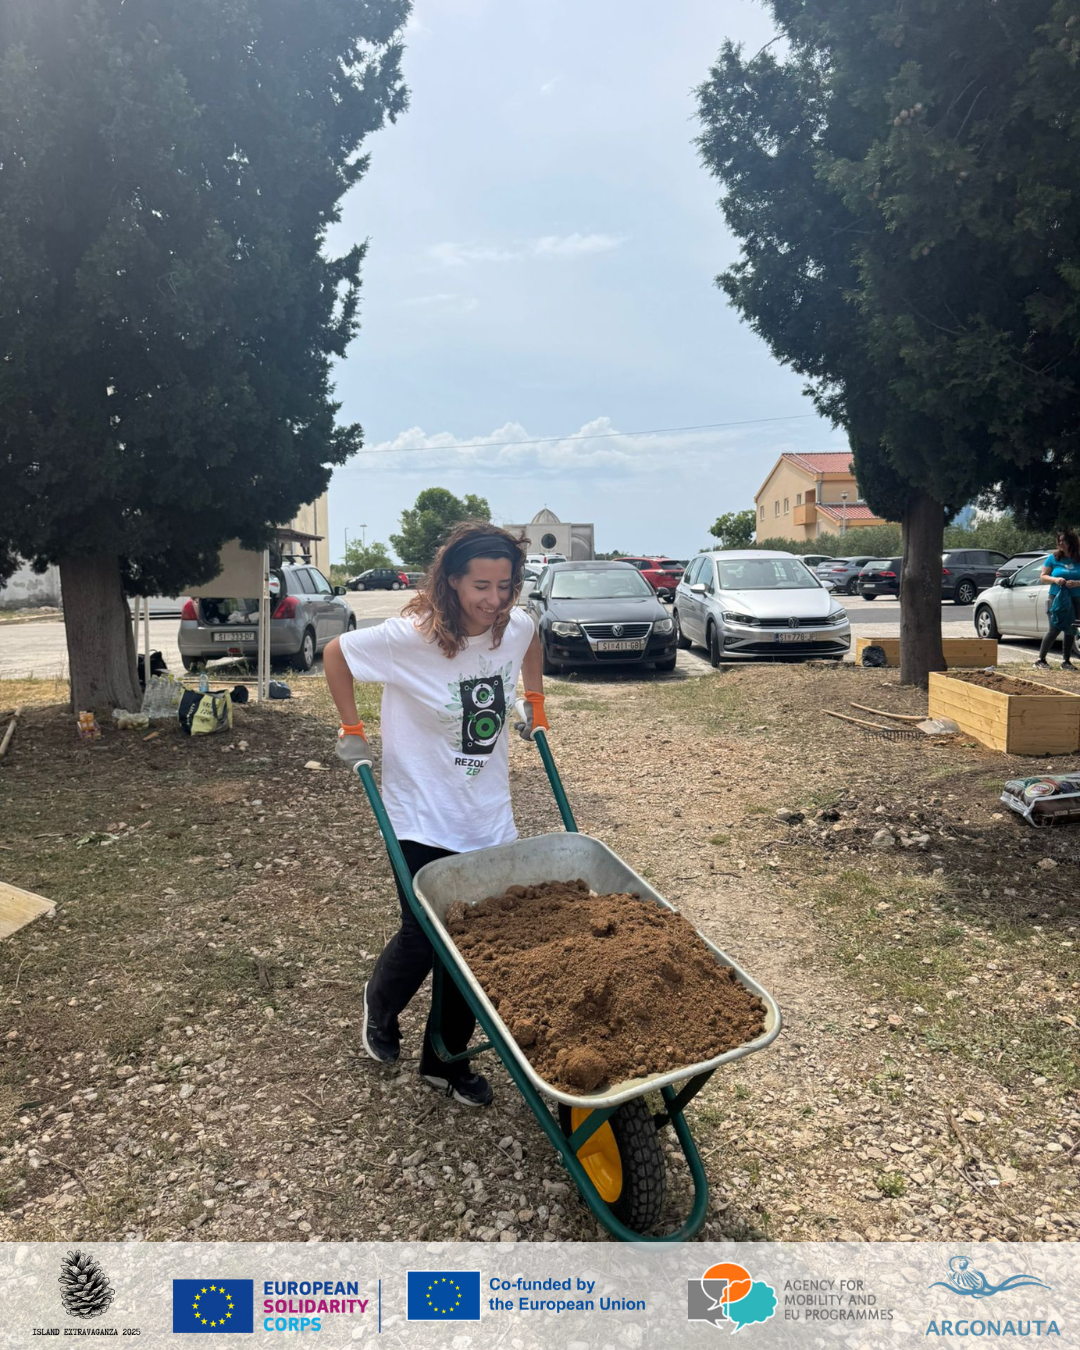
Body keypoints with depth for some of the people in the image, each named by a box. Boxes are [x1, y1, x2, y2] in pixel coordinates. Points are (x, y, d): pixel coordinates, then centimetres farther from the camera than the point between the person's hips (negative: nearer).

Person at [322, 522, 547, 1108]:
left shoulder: (518, 628, -6)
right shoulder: (410, 637, -20)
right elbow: (335, 654, -4)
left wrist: (535, 704, 18)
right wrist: (352, 731, -1)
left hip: (489, 821, 4)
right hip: (423, 822, -4)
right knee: (423, 939, 4)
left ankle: (447, 1061, 31)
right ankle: (380, 1006, 41)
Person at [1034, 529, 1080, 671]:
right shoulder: (1053, 558, 1)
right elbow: (1043, 577, 3)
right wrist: (1055, 580, -15)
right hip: (1057, 599, -2)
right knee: (1054, 630, -9)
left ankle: (1066, 661, 17)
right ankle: (1041, 660, -2)